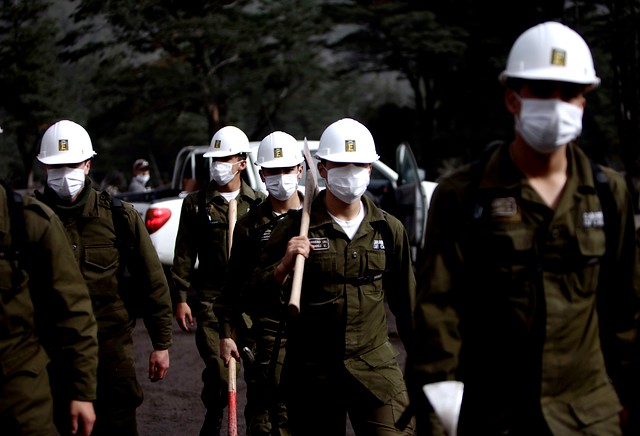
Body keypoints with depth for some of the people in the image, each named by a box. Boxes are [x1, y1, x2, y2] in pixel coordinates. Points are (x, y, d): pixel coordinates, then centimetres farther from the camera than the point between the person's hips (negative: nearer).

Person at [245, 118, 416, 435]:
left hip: (376, 369, 1)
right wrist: (283, 268, -22)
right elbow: (255, 298, -4)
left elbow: (406, 301, 16)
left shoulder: (389, 229, 5)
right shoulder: (296, 229, -2)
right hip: (312, 374, -1)